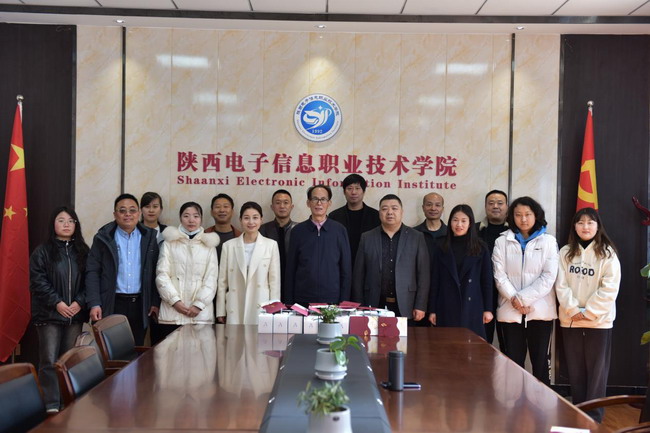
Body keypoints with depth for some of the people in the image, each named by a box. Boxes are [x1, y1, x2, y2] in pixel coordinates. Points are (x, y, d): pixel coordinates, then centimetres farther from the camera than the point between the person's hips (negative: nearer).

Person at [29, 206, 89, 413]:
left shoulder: (82, 252, 11)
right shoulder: (42, 251, 2)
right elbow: (37, 281, -6)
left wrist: (79, 302, -8)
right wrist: (56, 302, -15)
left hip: (75, 314, 3)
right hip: (49, 314, -3)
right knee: (49, 361, -6)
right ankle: (51, 405, -3)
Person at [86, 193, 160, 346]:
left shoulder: (149, 238, 8)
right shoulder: (103, 238, 2)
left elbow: (155, 273, 9)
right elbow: (92, 272, -1)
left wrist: (155, 303, 3)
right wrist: (94, 304, -9)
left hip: (140, 305, 2)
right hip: (112, 305, -2)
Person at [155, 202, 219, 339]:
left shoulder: (209, 245, 11)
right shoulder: (169, 243, 9)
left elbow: (211, 279, 5)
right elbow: (162, 275, 2)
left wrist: (199, 304, -6)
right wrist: (175, 301, -8)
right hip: (172, 312, 0)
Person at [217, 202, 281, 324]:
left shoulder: (271, 245, 2)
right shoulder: (229, 245, 6)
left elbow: (274, 280, 3)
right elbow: (222, 281, 8)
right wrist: (221, 312, 7)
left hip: (261, 308, -1)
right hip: (235, 310, 1)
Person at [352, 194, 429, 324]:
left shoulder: (416, 238, 5)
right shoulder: (367, 238, 8)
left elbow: (423, 274, 2)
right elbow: (359, 275, 7)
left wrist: (420, 307, -4)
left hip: (405, 308, -1)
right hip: (374, 306, 1)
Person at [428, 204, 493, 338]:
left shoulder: (481, 249, 5)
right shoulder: (441, 249, 8)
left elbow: (487, 280, 4)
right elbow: (435, 281, 6)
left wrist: (488, 309, -1)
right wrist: (432, 310, 2)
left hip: (472, 309, -1)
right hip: (446, 309, 1)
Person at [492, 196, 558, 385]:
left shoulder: (548, 241, 4)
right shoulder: (502, 241, 6)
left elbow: (548, 277, -4)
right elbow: (500, 275, -1)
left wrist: (523, 298, -11)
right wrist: (514, 299, -14)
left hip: (540, 310, -1)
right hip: (510, 311, 1)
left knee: (541, 362, 4)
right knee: (513, 362, 4)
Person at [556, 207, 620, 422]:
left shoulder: (607, 254, -4)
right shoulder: (565, 253, 4)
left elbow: (609, 289, -10)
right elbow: (561, 285, 0)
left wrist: (588, 313, -14)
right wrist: (573, 310, -11)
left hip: (598, 321, -3)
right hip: (570, 320, 3)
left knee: (596, 371, 3)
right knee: (575, 371, 11)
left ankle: (593, 416, 13)